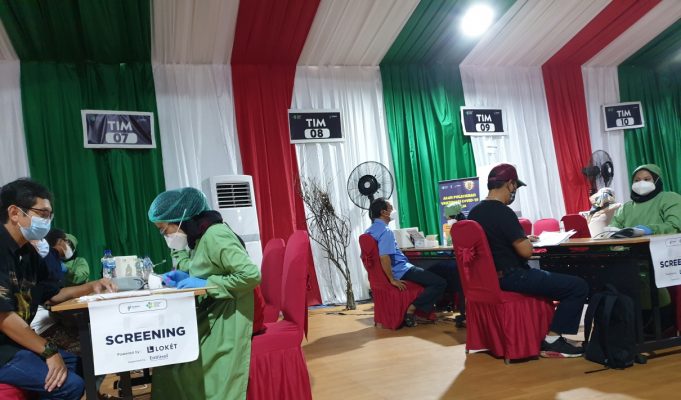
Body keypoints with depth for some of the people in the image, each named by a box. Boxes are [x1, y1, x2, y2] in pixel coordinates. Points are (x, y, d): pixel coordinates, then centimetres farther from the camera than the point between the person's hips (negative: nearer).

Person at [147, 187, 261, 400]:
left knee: (213, 383, -8)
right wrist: (184, 277, 1)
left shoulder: (215, 236, -20)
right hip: (210, 316, 9)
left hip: (227, 319, -9)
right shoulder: (200, 236, 9)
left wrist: (205, 284, -22)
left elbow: (251, 275, -28)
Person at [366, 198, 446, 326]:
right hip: (401, 271, -10)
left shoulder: (370, 230, 9)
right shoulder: (386, 231, -20)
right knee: (440, 283, -9)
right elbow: (384, 257, -31)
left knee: (430, 273, 28)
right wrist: (392, 279, -23)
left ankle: (423, 312, 16)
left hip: (399, 269, 10)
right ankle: (411, 310, -9)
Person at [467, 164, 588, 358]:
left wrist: (521, 238, 20)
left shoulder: (475, 212, 6)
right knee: (578, 286, -6)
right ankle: (552, 340, -1)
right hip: (511, 277, -10)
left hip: (493, 276, 10)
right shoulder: (503, 212, -21)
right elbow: (526, 251, -22)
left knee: (550, 276, 32)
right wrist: (527, 240, -1)